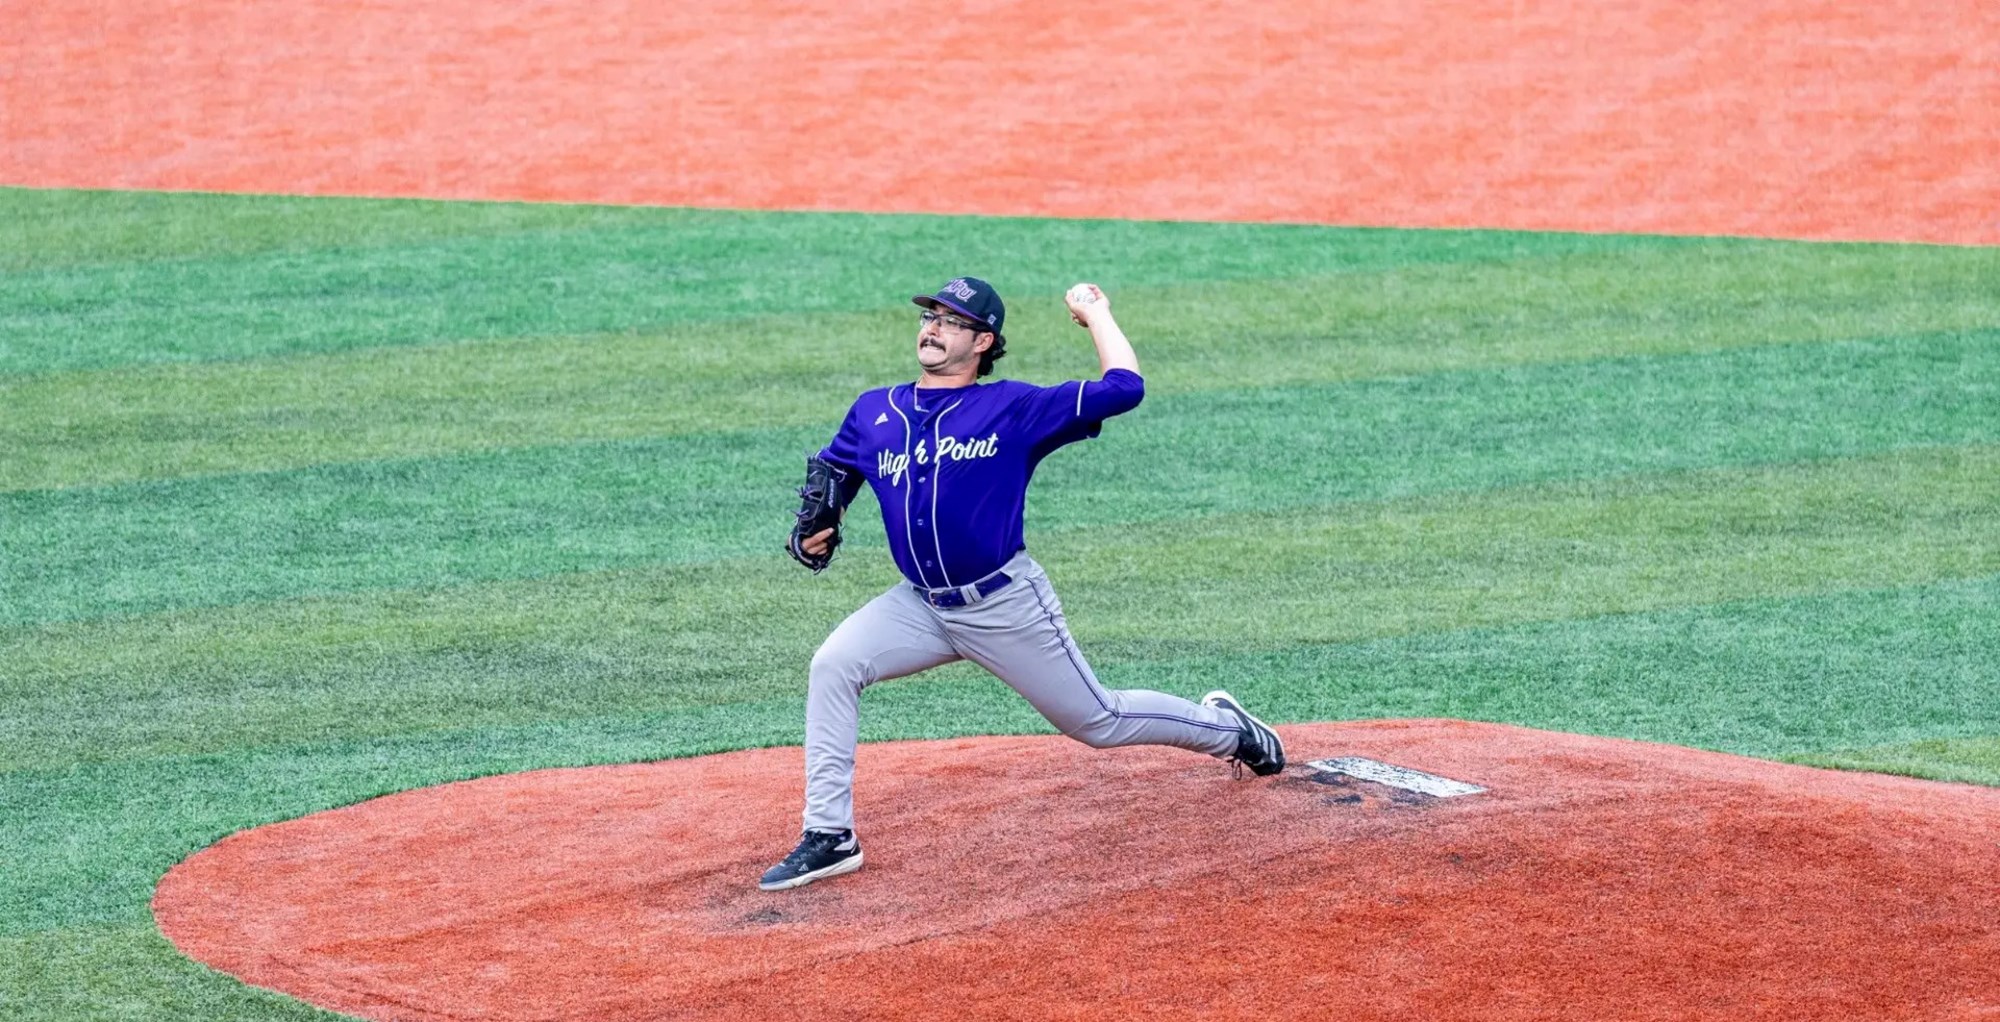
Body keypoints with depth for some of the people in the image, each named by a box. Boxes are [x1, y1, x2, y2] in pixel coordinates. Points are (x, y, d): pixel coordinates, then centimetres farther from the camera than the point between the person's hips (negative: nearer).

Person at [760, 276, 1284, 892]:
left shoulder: (1013, 408, -9)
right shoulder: (874, 414, 4)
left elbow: (1123, 388, -15)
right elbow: (827, 479, 14)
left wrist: (1093, 312, -4)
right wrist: (810, 537, -7)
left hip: (1007, 608, -4)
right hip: (922, 606, 4)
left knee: (1098, 722, 7)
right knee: (832, 666, -18)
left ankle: (1224, 727, 35)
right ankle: (829, 837, -13)